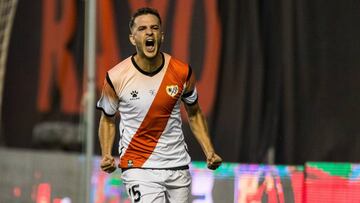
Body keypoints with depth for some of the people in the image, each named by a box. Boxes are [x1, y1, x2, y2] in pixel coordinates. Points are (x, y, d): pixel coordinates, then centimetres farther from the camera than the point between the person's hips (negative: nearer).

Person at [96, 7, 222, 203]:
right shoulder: (116, 77, -9)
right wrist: (106, 156, -9)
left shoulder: (182, 72, -4)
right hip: (138, 169, -3)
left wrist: (209, 153, 2)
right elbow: (108, 119, 6)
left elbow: (194, 113, 12)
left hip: (178, 166, 3)